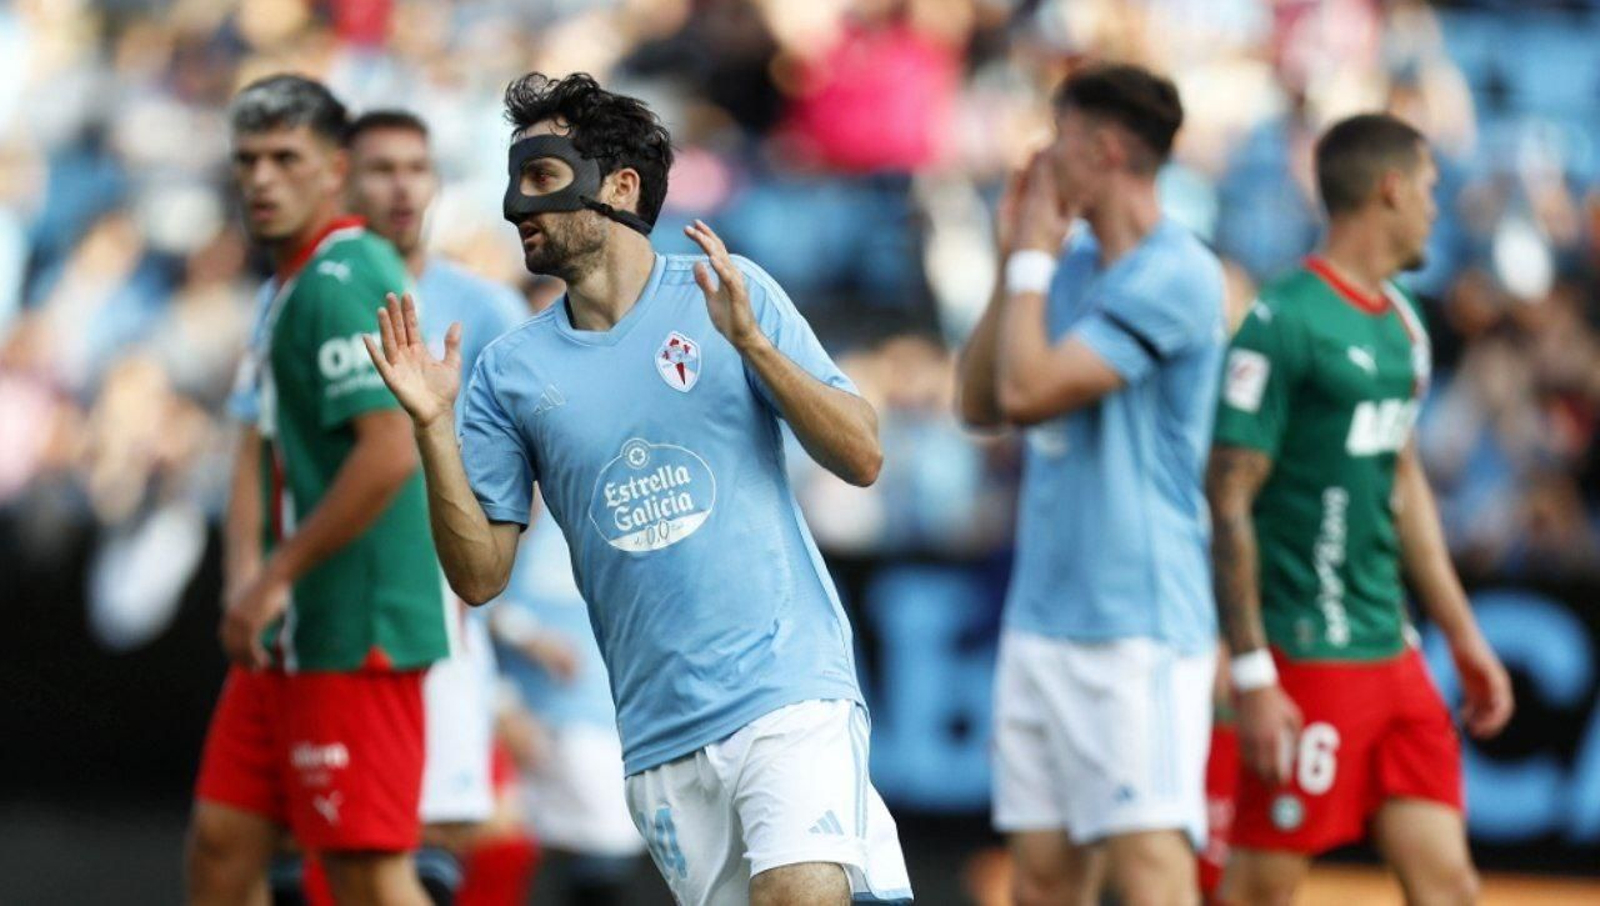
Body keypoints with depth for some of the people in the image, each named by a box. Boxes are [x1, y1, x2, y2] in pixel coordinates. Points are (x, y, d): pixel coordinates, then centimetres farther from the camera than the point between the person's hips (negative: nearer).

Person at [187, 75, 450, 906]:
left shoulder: (340, 283, -16)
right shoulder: (290, 283, 17)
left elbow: (391, 454, -25)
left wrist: (278, 578, -16)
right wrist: (244, 579, 1)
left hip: (354, 634, -10)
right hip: (291, 636, 10)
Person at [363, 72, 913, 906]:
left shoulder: (728, 293, 2)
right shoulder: (512, 370, 7)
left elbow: (861, 459, -2)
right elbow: (479, 574, 5)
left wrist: (752, 342, -15)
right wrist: (432, 428, -8)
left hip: (787, 689, -3)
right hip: (661, 737, 3)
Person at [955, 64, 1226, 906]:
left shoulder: (1174, 275, -14)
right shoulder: (1071, 265, 13)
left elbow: (1028, 390, -19)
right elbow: (979, 402, 13)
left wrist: (1034, 258, -6)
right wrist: (1014, 261, 6)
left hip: (1140, 626, -8)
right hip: (1042, 617, 8)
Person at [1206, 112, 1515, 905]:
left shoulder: (1401, 323, 13)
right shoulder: (1283, 324, -13)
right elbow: (1230, 503, -15)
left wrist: (1464, 636, 23)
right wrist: (1252, 675, -18)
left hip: (1393, 654, 8)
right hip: (1307, 660, -8)